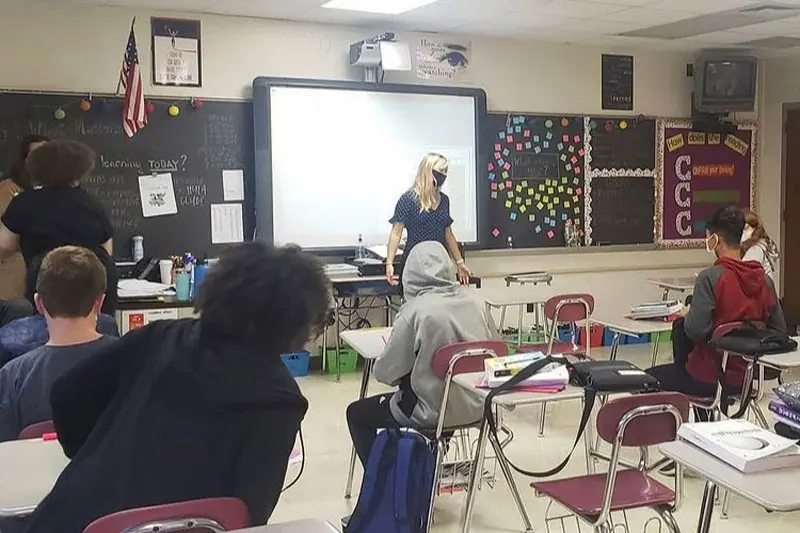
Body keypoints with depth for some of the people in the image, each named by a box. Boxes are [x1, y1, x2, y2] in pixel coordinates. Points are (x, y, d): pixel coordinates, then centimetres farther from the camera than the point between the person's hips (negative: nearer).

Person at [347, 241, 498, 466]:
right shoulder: (476, 301, -5)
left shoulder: (415, 311, -20)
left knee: (356, 413, 17)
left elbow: (385, 373, -13)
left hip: (436, 411, -6)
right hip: (475, 405, 6)